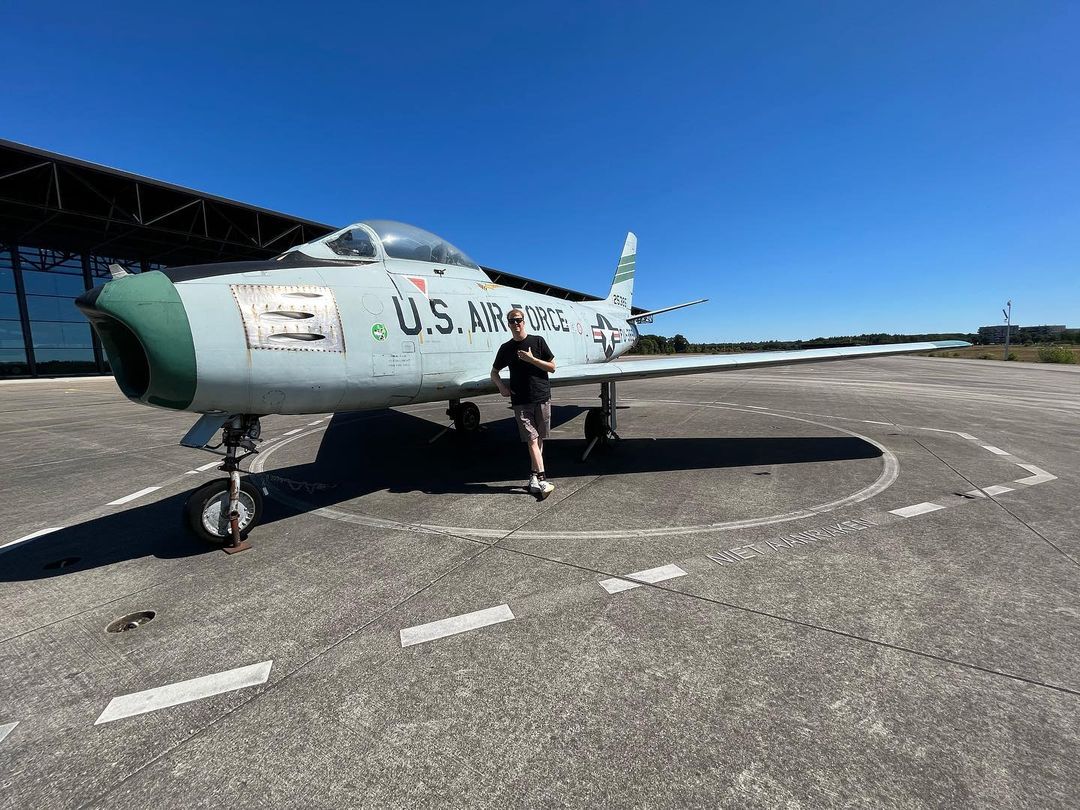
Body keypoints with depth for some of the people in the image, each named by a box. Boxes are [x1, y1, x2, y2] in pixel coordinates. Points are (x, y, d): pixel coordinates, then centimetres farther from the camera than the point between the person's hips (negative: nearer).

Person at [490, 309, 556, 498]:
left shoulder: (537, 341, 4)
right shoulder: (506, 348, 9)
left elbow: (552, 367, 3)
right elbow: (494, 372, 19)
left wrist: (532, 359, -9)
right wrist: (501, 386, 0)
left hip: (542, 397, 0)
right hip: (521, 401, 0)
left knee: (539, 439, 5)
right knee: (532, 439, -8)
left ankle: (534, 477, 16)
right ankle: (542, 480, -11)